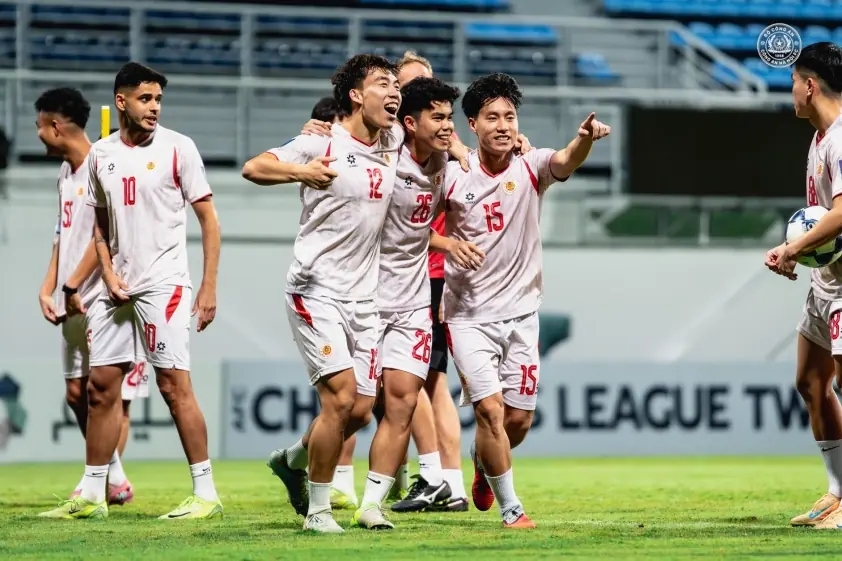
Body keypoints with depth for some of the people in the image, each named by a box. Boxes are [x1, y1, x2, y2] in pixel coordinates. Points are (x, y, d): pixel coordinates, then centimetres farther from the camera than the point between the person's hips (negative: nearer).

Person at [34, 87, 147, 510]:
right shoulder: (66, 173, 16)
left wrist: (72, 286, -16)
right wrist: (47, 289, 9)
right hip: (74, 305, 9)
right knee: (76, 392, 9)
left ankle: (109, 479, -3)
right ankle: (110, 479, 18)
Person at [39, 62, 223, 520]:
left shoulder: (177, 148, -4)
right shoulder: (101, 155, 9)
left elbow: (208, 219, -3)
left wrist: (209, 288, -8)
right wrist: (109, 274, 2)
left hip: (164, 284, -5)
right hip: (117, 288, 5)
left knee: (174, 384, -11)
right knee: (100, 386, 6)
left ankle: (206, 493, -8)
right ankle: (91, 495, 15)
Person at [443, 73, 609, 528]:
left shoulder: (531, 168, -6)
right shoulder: (452, 175, -8)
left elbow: (567, 161, -28)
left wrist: (585, 137, -49)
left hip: (521, 313, 2)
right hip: (468, 314, -2)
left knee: (519, 419, 8)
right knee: (490, 409, -14)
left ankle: (483, 460, 41)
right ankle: (510, 508, 0)